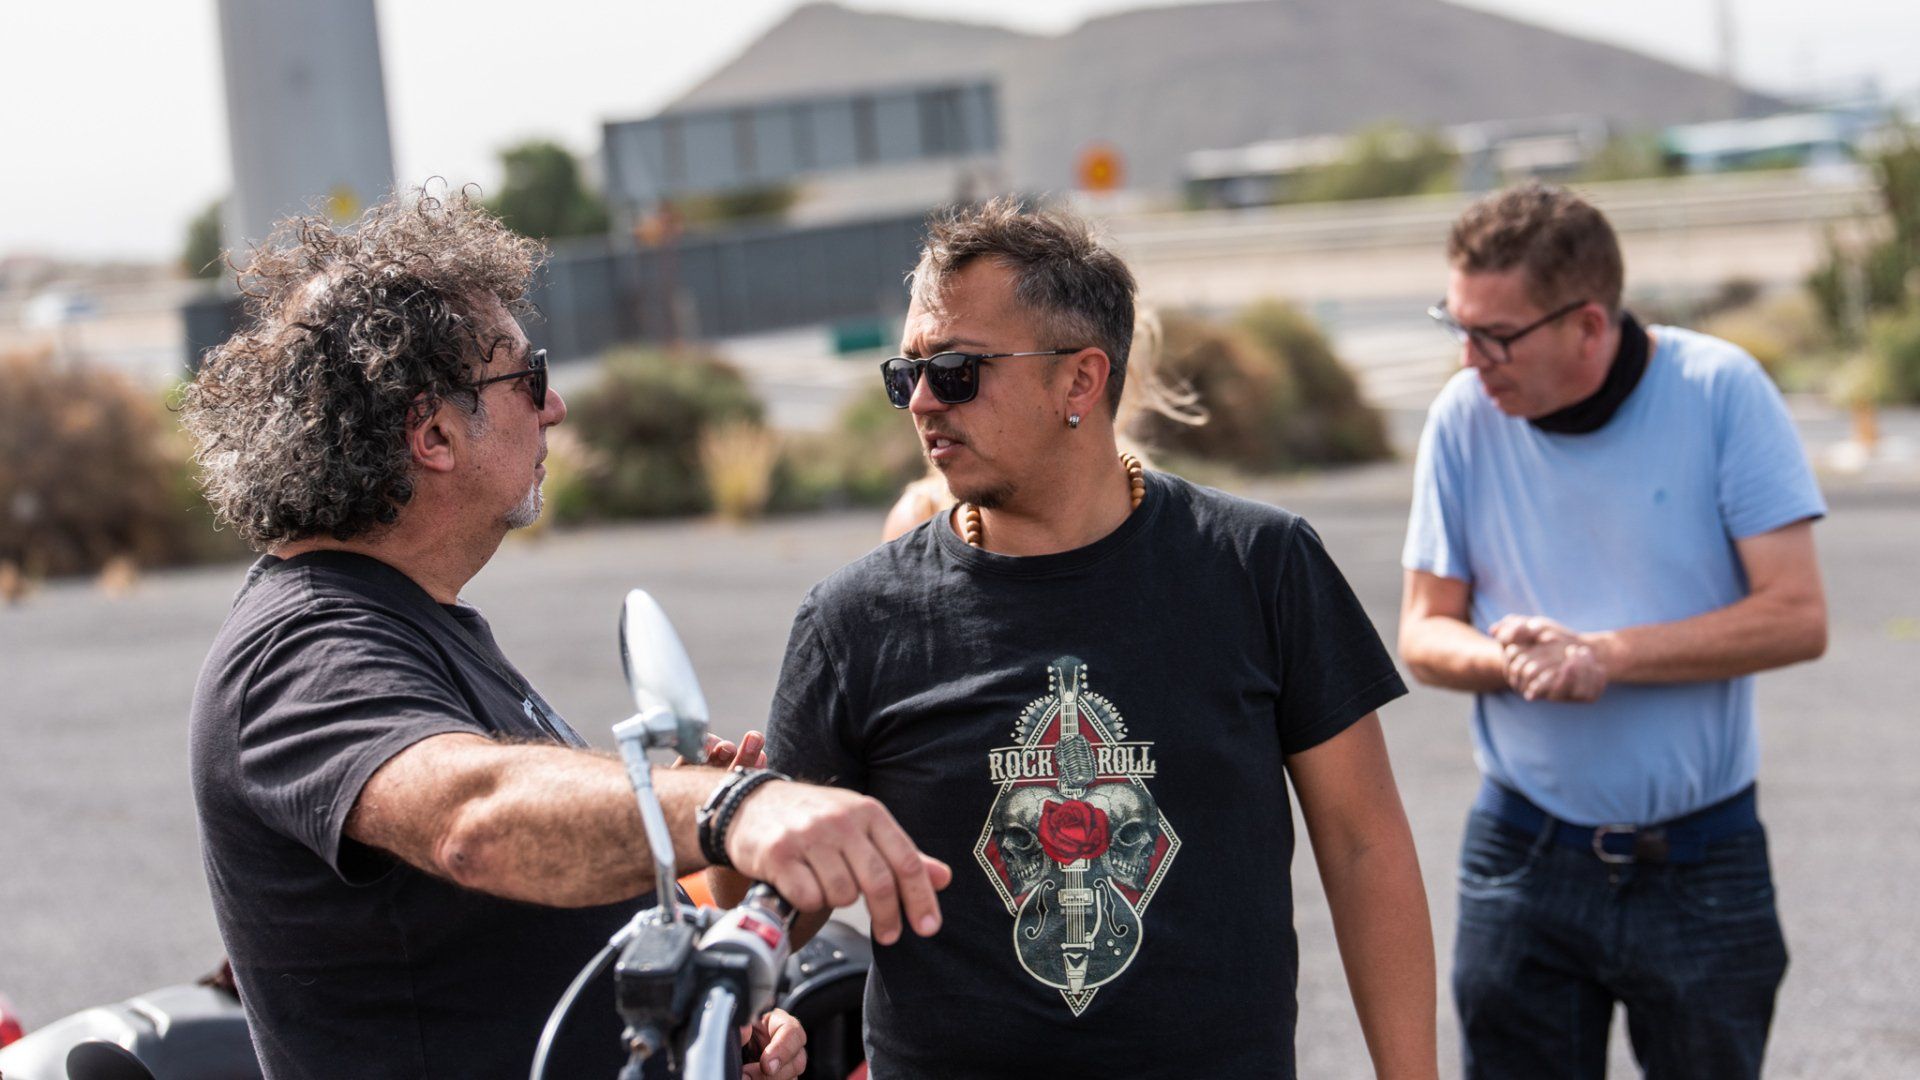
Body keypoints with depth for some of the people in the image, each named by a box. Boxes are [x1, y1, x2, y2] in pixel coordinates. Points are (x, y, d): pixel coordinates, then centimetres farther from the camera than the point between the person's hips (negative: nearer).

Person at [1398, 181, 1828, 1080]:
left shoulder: (1718, 390, -10)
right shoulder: (1466, 415, -3)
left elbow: (1796, 618, -12)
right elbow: (1424, 633, 4)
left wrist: (1604, 654, -18)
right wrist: (1509, 660, -18)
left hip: (1701, 862, -2)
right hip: (1523, 859, 2)